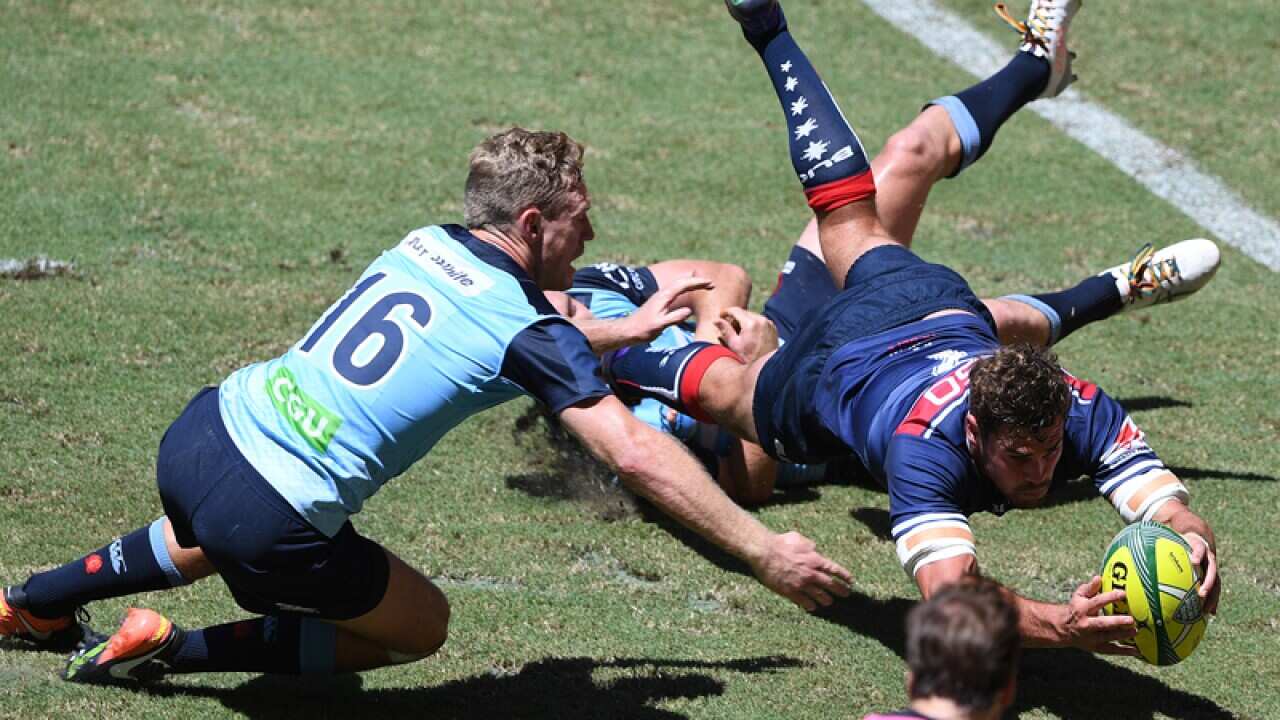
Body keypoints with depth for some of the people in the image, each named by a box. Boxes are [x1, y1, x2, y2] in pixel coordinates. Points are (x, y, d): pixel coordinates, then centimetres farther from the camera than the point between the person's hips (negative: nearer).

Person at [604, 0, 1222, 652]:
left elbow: (1177, 517, -45)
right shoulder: (925, 450, -51)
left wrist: (1194, 547, -70)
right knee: (723, 387, 28)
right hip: (831, 363, -4)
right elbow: (950, 595, -62)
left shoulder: (1084, 413, -41)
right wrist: (1054, 625, -79)